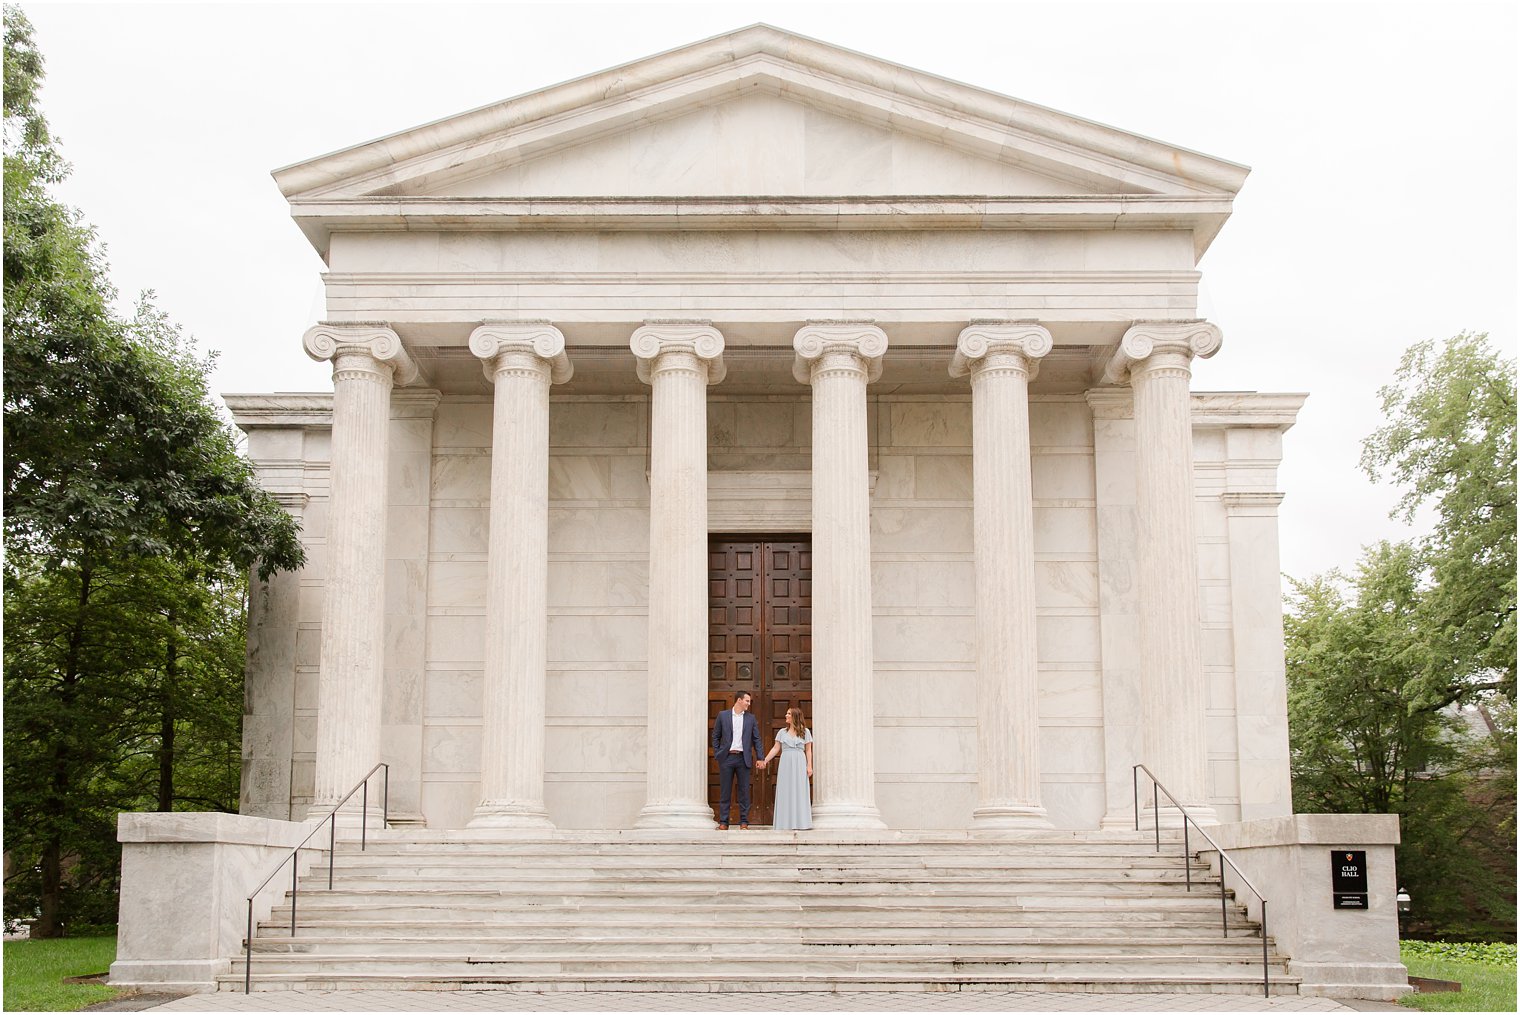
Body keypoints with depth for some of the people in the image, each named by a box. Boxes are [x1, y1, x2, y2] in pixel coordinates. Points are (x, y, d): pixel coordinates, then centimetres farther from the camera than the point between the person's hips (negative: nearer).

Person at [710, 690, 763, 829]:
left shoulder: (750, 718, 10)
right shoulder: (723, 715, 5)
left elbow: (756, 739, 10)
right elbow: (715, 736, 9)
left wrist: (760, 758, 3)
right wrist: (717, 754, 0)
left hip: (743, 758, 1)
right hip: (726, 758, -1)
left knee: (744, 790, 2)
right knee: (725, 791, 1)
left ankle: (744, 821, 8)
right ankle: (723, 822, 5)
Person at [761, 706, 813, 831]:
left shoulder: (805, 732, 6)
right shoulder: (782, 732, 10)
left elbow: (808, 750, 5)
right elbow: (776, 748, 7)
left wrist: (809, 766, -4)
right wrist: (765, 760, -3)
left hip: (799, 764, -1)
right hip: (785, 764, 2)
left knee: (800, 792, -2)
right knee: (785, 793, 0)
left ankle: (799, 822, 2)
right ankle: (786, 822, 2)